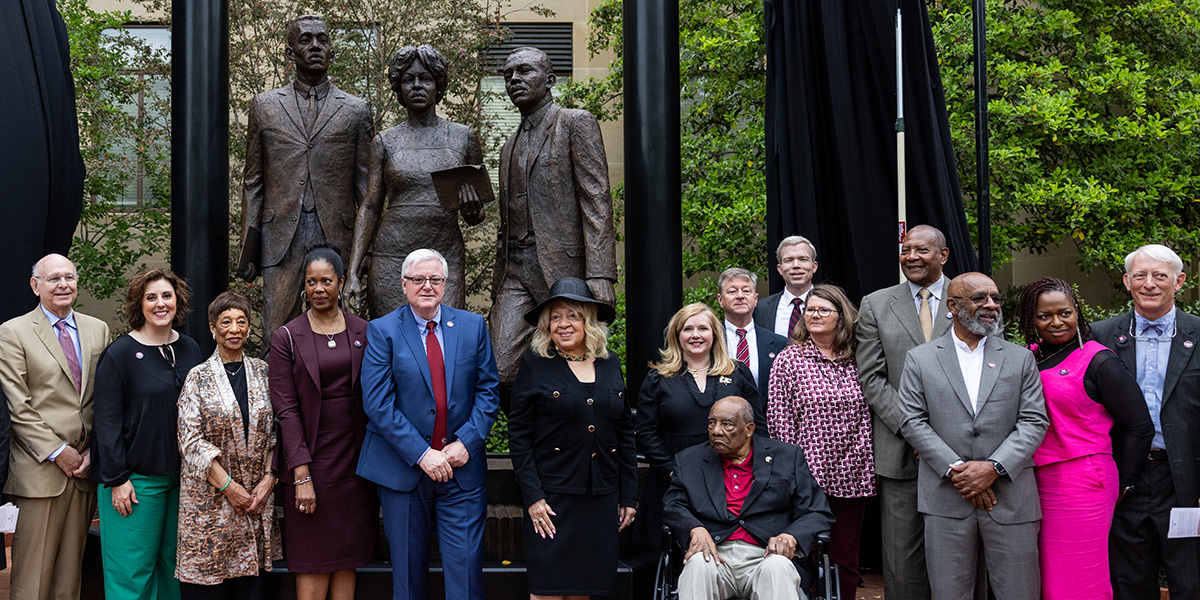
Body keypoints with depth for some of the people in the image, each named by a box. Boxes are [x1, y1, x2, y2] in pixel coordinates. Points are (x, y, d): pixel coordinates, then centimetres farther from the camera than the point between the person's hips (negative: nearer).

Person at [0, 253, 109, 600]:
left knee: (71, 568, 9)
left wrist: (94, 452, 1)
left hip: (85, 466, 4)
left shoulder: (98, 330, 13)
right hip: (41, 468, -4)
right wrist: (58, 452, -10)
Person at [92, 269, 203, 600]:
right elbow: (108, 420, -9)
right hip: (137, 478, -5)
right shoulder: (120, 353, -7)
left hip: (183, 475, 5)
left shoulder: (190, 350, 8)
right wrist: (117, 479, -13)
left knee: (174, 560, 10)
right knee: (134, 566, -1)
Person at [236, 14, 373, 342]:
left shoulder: (356, 111, 9)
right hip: (281, 240, 1)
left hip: (337, 239, 0)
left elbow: (365, 186, 9)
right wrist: (248, 251, 7)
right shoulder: (265, 106, 11)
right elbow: (253, 183, 12)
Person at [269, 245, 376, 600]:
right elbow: (286, 409, -6)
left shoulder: (363, 333, 6)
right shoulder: (287, 338, -1)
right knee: (314, 564, 0)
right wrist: (301, 475, -12)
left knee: (347, 560, 8)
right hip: (311, 460, -2)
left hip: (355, 460, 3)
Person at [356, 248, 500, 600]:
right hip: (403, 468, -1)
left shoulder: (473, 327, 7)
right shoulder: (382, 331, -1)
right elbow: (377, 404, -9)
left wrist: (466, 442, -9)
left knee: (466, 565, -1)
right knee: (408, 570, 8)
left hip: (461, 467, 1)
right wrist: (421, 454, -15)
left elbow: (488, 390, 6)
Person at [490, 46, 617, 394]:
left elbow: (597, 202, -8)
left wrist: (600, 275, -18)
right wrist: (497, 292, 19)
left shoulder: (575, 123, 3)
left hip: (562, 268, -6)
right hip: (515, 272, 6)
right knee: (500, 373, -8)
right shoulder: (510, 147, 24)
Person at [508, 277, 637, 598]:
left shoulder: (610, 364, 10)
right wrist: (533, 497, -11)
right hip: (552, 498, -3)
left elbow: (625, 432, 13)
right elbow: (518, 436, -3)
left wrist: (629, 496, 9)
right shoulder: (535, 364, -1)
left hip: (601, 498, 4)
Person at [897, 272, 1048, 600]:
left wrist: (994, 468, -12)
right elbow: (913, 422, -1)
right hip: (946, 500, -1)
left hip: (1011, 497, 1)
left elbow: (1034, 422, 2)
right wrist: (955, 470, -11)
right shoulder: (920, 359, 6)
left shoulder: (1020, 358, 9)